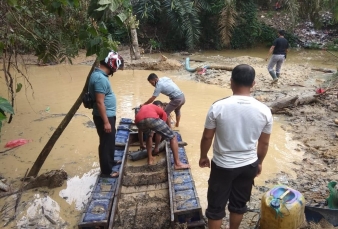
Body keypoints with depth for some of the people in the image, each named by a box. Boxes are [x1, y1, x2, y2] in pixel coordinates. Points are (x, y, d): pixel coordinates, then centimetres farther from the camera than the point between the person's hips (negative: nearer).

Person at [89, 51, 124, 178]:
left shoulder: (99, 74, 8)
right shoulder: (100, 78, -24)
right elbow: (100, 102, -26)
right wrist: (106, 122, -22)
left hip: (108, 115, 10)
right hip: (104, 117, -10)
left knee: (110, 141, 24)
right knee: (106, 143, 3)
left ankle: (110, 161, 42)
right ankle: (106, 171, 17)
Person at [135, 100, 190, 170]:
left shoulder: (144, 107, 45)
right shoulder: (162, 111, 35)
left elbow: (140, 130, 49)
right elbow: (160, 129, 36)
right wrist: (156, 147, 48)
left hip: (138, 121, 4)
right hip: (152, 119, -4)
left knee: (149, 136, 37)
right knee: (173, 137, 13)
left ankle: (150, 159, 34)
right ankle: (177, 164, 10)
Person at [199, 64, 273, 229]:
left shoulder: (218, 107, -19)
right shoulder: (264, 111, -11)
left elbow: (207, 137, -9)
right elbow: (264, 143, 0)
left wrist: (203, 156, 9)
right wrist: (259, 162, 17)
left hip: (222, 165, -3)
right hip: (248, 165, 3)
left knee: (216, 206, 15)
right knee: (239, 204, 23)